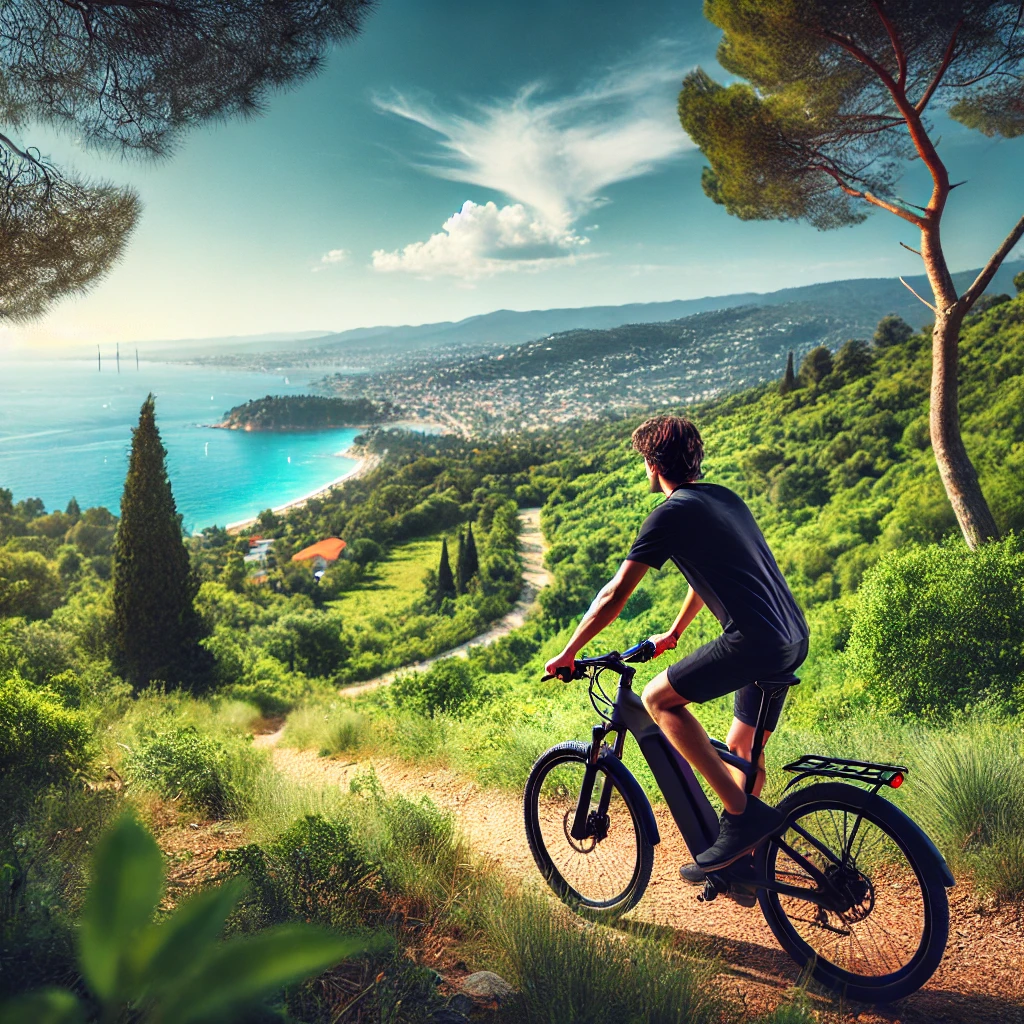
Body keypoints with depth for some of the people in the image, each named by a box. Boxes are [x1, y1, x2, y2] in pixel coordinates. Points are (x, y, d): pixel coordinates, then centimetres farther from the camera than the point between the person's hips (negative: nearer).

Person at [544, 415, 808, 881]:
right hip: (795, 639, 9)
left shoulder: (671, 514, -6)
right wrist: (673, 633, 43)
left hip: (754, 641, -9)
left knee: (658, 698, -2)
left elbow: (614, 596, -6)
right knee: (741, 751, 20)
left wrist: (568, 654, 4)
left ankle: (742, 814, -5)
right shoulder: (724, 497, 20)